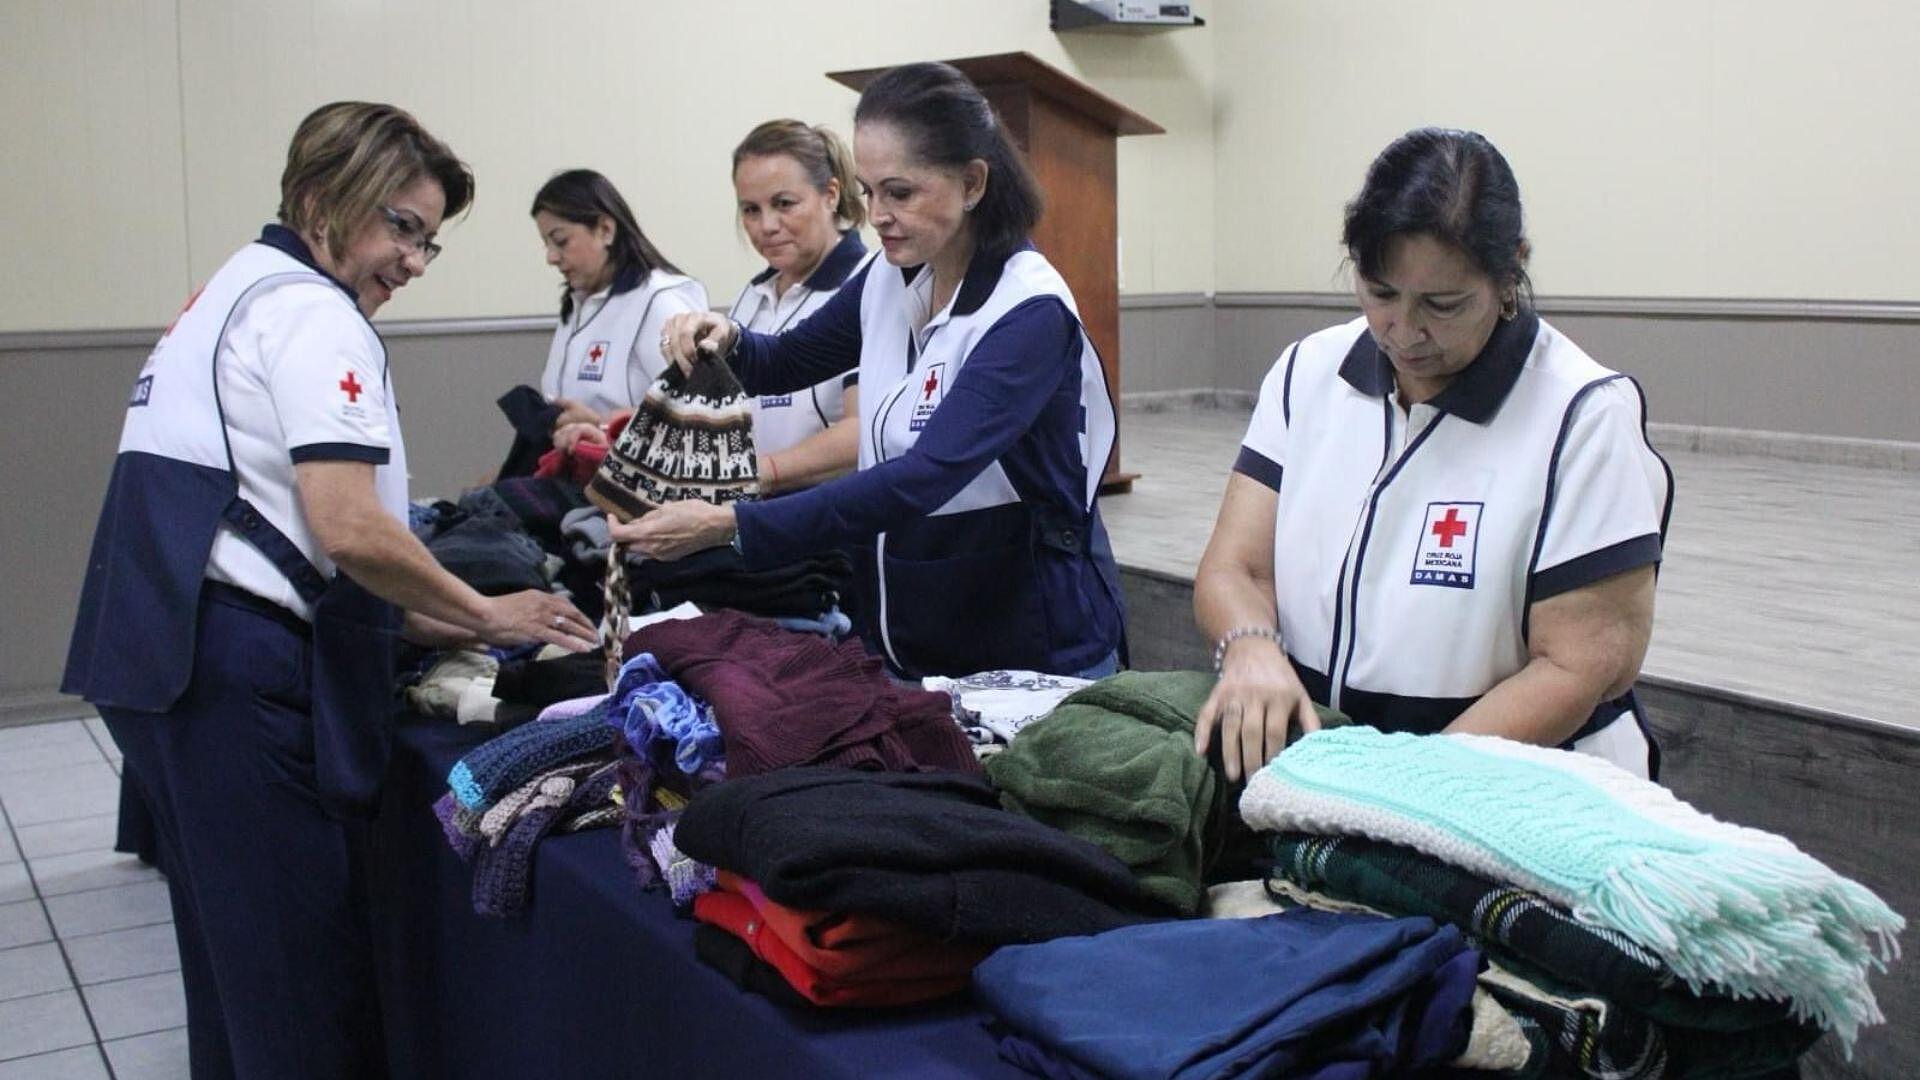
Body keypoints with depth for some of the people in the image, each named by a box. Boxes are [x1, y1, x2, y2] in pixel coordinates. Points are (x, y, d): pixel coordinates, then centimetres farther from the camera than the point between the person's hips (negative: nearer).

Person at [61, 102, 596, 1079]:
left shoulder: (232, 293, 20)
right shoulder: (310, 313, -11)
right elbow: (348, 528, -21)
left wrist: (414, 617, 17)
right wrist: (485, 615, -7)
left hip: (165, 656, 10)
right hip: (241, 667, -10)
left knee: (232, 946, 20)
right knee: (304, 968, -3)